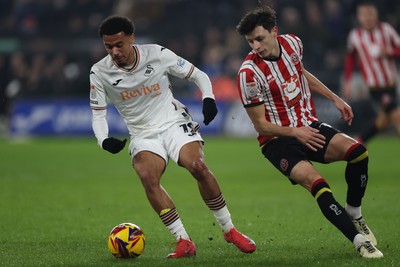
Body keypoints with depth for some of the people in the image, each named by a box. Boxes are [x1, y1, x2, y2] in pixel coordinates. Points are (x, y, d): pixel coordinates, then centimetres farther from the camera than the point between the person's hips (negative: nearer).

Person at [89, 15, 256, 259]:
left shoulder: (158, 54, -8)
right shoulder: (99, 73, -7)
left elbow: (198, 75, 2)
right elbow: (98, 113, 2)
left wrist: (209, 98, -17)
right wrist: (104, 140, -18)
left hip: (175, 123, -1)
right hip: (144, 136, 1)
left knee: (198, 167, -27)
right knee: (148, 177, -30)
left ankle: (230, 230, -10)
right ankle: (184, 242, -24)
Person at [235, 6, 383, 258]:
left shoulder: (292, 43, -2)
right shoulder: (249, 73, -19)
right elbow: (260, 125, -13)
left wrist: (335, 98, 21)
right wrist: (295, 132, -21)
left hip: (308, 126, 5)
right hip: (277, 140, -5)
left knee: (356, 150, -20)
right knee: (316, 182, -30)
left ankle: (354, 214, 3)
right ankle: (360, 241, -23)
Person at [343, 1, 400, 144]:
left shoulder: (386, 29, -1)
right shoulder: (354, 36, -2)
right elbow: (350, 57, 13)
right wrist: (347, 81, 11)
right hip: (374, 86, -4)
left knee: (383, 121, 12)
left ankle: (359, 143, 32)